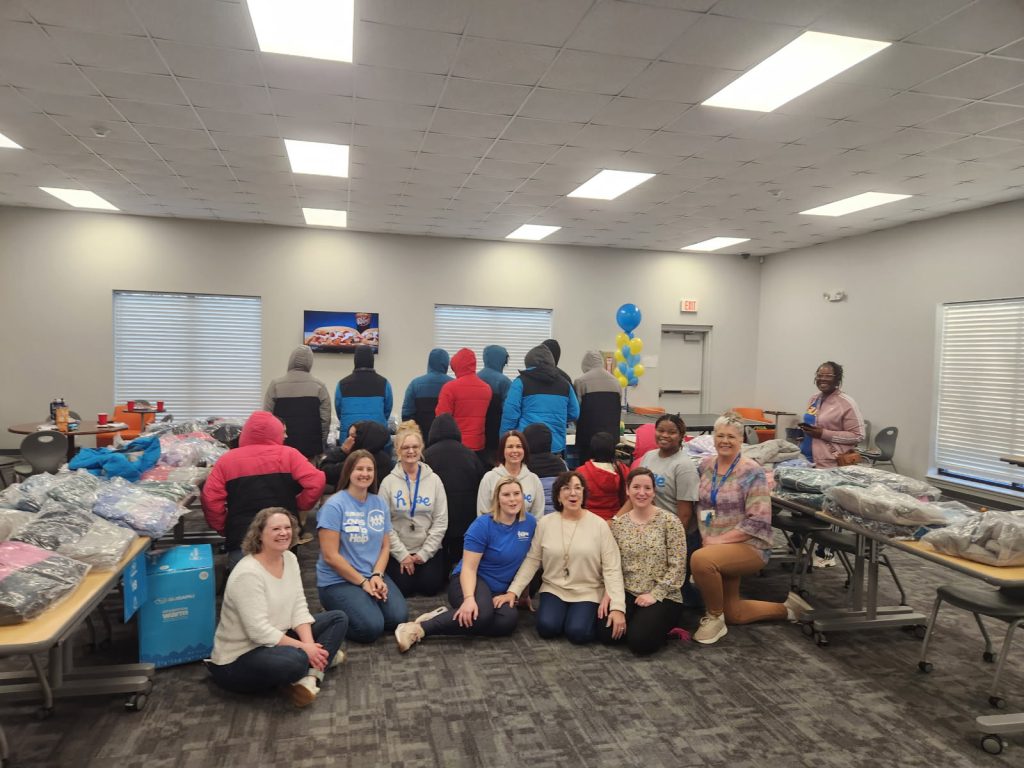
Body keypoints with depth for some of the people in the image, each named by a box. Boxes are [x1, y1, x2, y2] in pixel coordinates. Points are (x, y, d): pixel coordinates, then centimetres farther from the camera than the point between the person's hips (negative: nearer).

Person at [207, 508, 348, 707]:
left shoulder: (290, 559, 0)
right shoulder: (248, 574, -25)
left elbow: (299, 607, 1)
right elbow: (259, 632, -28)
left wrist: (310, 645, -14)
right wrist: (304, 648, -22)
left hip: (277, 639, 10)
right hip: (238, 658, -9)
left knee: (338, 619, 2)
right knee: (295, 660, -39)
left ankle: (310, 678, -16)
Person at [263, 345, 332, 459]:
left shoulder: (276, 385, -1)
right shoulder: (319, 386, -2)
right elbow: (325, 419, -2)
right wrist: (321, 446, 9)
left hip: (282, 446, 0)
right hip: (311, 448, 0)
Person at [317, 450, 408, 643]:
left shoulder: (380, 503, 6)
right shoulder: (334, 505, -12)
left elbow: (385, 546, 8)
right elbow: (330, 556, -15)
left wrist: (376, 575, -10)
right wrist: (363, 582, -13)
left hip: (373, 576, 5)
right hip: (338, 580, -5)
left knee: (398, 617, -16)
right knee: (371, 627, -23)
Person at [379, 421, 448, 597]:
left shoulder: (434, 480, -3)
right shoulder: (389, 482, -6)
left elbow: (441, 521, -4)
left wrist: (424, 553, -9)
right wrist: (402, 554, -11)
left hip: (429, 549, 1)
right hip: (399, 551, 0)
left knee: (431, 586, -13)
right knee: (403, 588, -12)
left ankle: (422, 568, 19)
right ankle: (405, 562, 19)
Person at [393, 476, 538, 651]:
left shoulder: (530, 523, -1)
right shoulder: (482, 525, -14)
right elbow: (469, 568, -17)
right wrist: (469, 598, -34)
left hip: (500, 590, 5)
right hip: (473, 581, -5)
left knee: (509, 620, -31)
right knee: (481, 614, -40)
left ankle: (452, 617, -16)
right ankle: (419, 628, -30)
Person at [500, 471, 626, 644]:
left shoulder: (599, 525, -8)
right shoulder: (545, 523, -1)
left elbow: (612, 568, -9)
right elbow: (532, 560, 2)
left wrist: (618, 606, -18)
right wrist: (513, 591, -7)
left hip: (588, 592, -2)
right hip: (553, 589, 2)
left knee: (578, 632, -23)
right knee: (547, 627, -22)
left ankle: (592, 617, 9)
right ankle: (562, 612, 10)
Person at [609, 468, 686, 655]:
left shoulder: (669, 521, -9)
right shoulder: (618, 524, 4)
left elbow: (677, 566, -10)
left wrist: (655, 595, -16)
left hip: (664, 597, -3)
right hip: (628, 594, 4)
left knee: (640, 640, -24)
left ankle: (661, 626, 9)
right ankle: (638, 621, 10)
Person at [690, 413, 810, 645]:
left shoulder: (752, 472, -14)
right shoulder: (706, 465, 3)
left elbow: (758, 521, -20)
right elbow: (701, 505, 13)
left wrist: (719, 541, -23)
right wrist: (705, 538, -3)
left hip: (748, 546, -7)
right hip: (715, 547, 7)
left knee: (700, 559, -35)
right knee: (733, 613, 13)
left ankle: (714, 618, -11)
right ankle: (786, 608, 37)